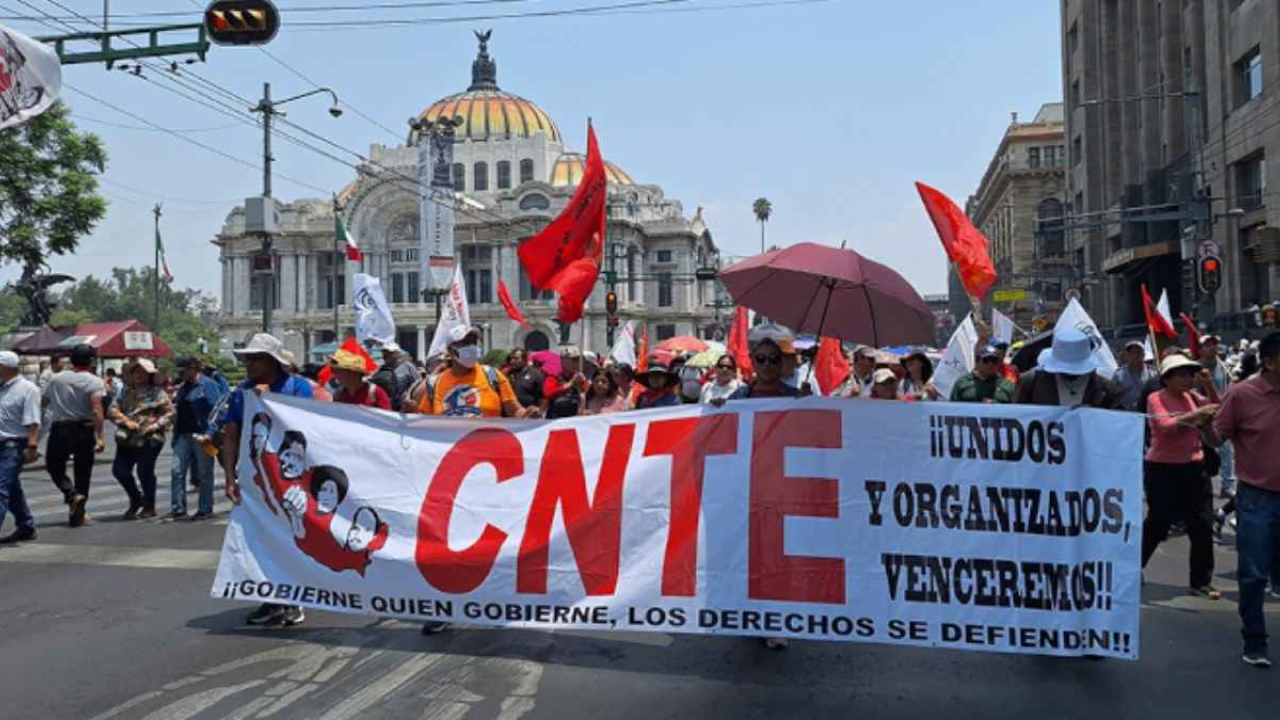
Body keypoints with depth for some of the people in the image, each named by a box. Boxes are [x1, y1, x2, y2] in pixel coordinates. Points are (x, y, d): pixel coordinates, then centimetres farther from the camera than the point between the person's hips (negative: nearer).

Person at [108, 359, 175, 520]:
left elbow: (169, 413, -2)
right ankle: (135, 500, 24)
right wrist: (126, 421, -8)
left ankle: (149, 506, 14)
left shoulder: (157, 393, 0)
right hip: (127, 439, 5)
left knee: (145, 471, -5)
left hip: (149, 440, -5)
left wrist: (154, 426, -14)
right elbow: (114, 409, 9)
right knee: (119, 470, 1)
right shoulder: (127, 393, 14)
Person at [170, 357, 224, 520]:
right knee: (177, 470, -1)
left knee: (204, 473, 3)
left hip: (201, 435, -7)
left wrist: (209, 433, -20)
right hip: (184, 435, 7)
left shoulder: (208, 384, -6)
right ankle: (178, 509, 5)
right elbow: (178, 410, 22)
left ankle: (206, 509, 12)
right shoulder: (183, 387, 17)